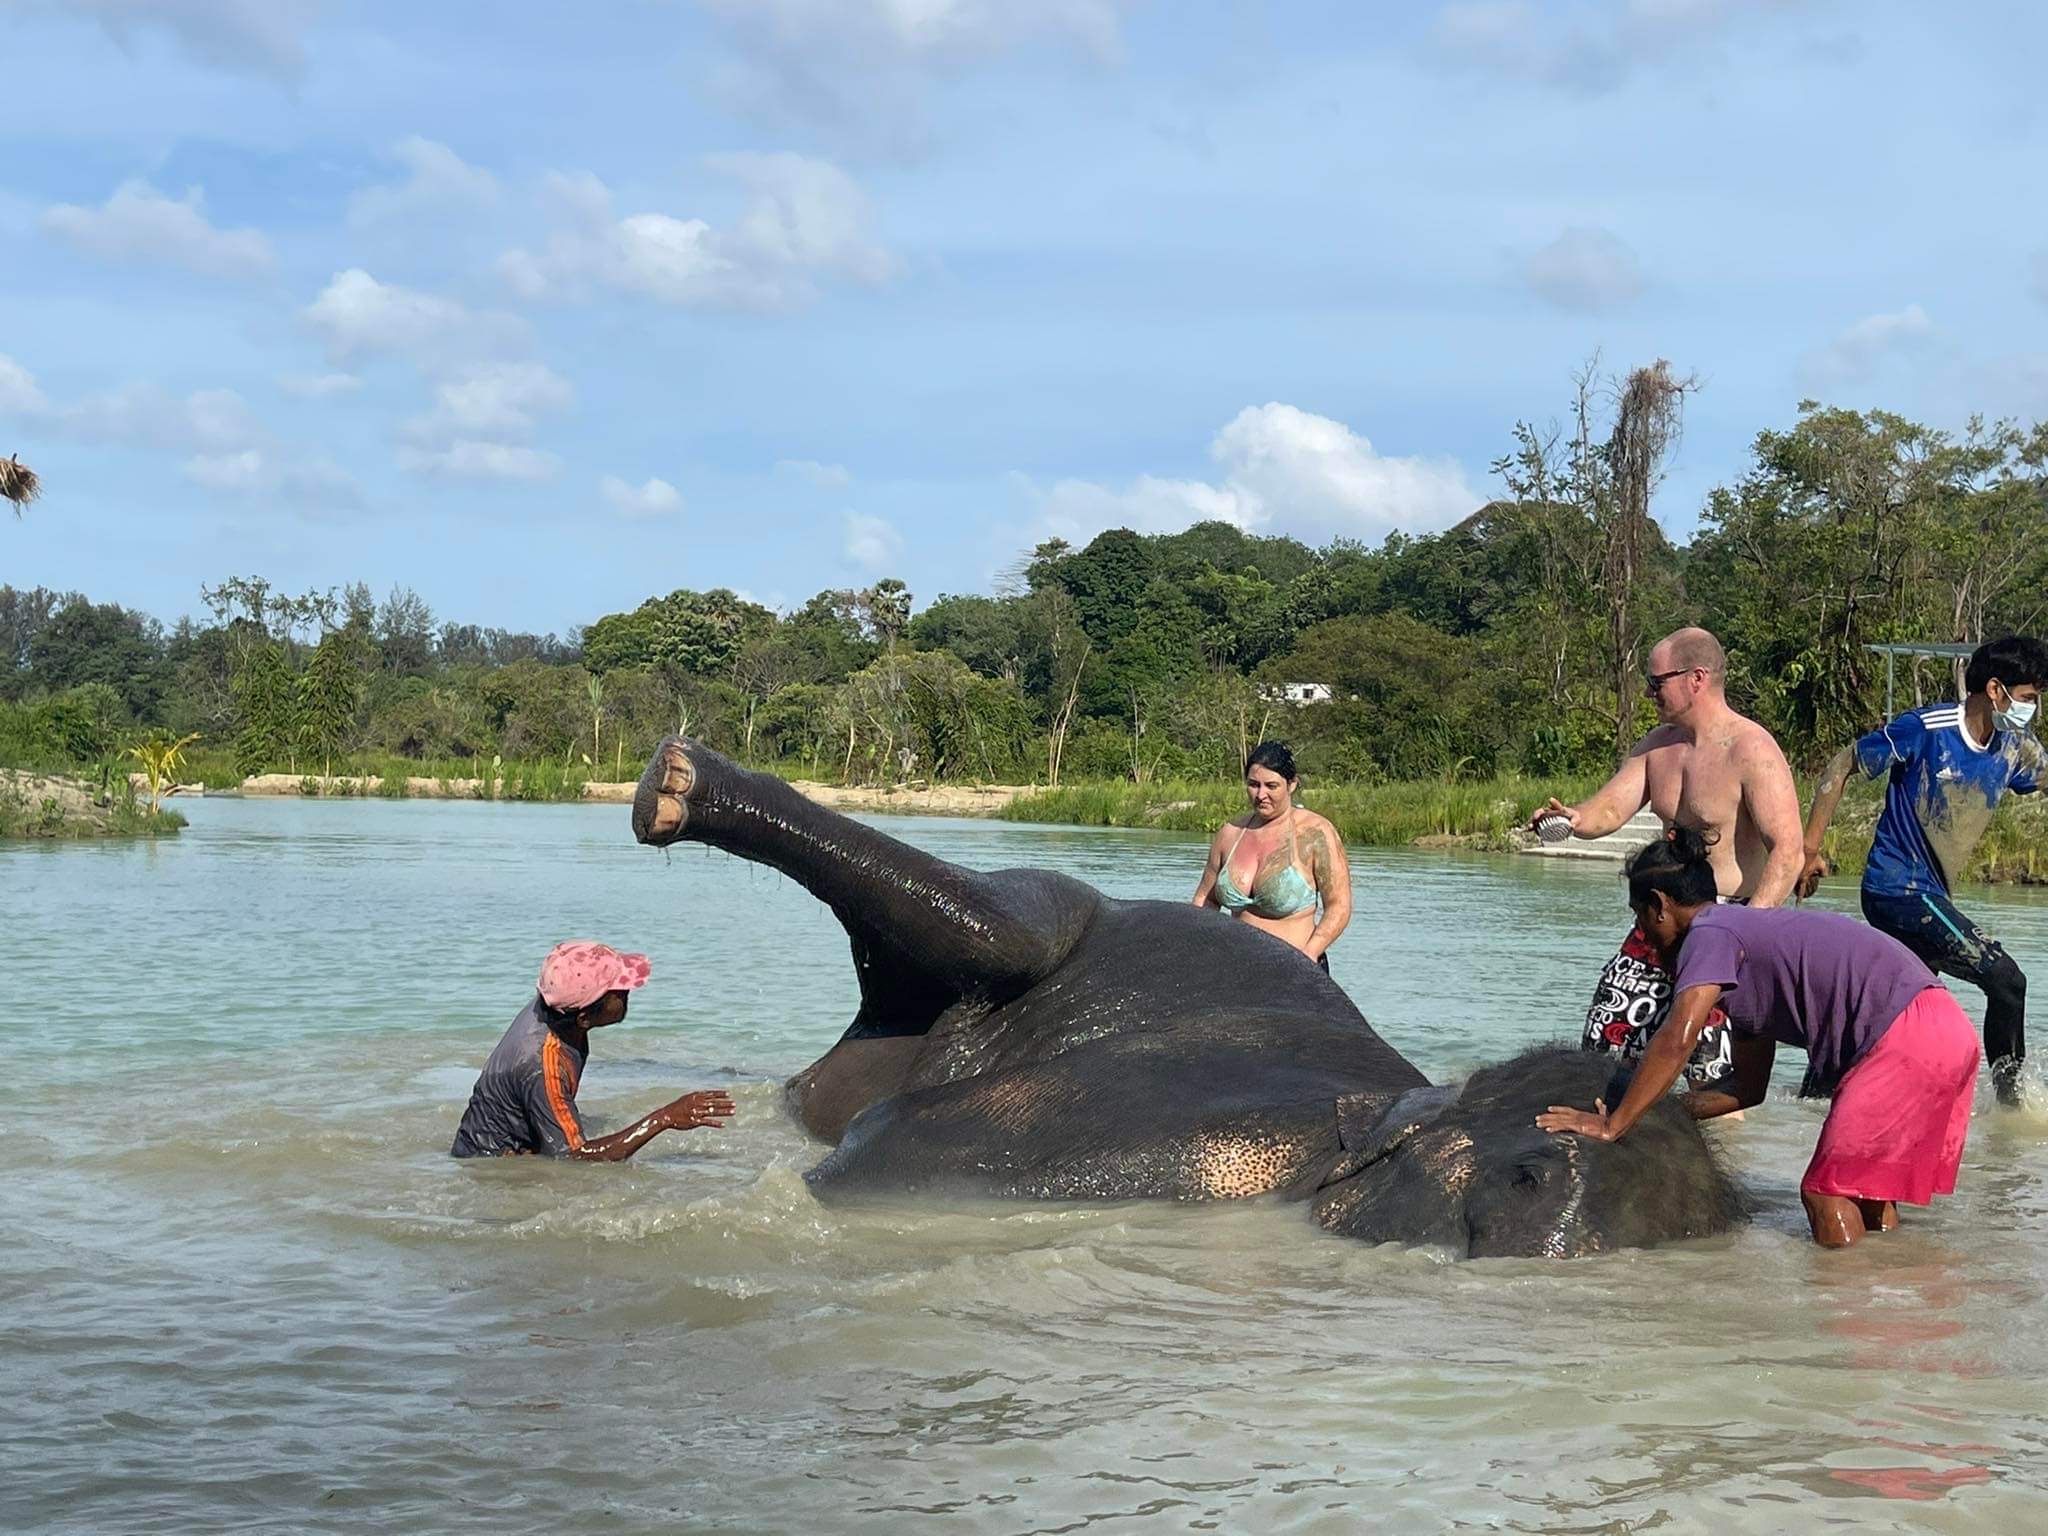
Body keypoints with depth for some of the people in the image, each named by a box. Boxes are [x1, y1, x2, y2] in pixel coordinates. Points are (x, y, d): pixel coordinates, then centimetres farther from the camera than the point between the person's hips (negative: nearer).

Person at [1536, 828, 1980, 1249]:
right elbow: (1749, 1085, 25)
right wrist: (1663, 1110, 23)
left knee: (1825, 1193, -5)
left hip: (1906, 1036, -10)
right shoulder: (1748, 931, 24)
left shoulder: (1710, 933, -5)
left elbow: (1677, 1040, -19)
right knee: (1862, 1188, 19)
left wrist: (1613, 1124, -15)